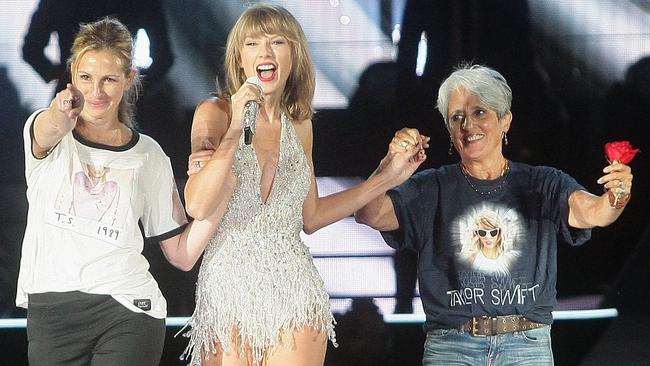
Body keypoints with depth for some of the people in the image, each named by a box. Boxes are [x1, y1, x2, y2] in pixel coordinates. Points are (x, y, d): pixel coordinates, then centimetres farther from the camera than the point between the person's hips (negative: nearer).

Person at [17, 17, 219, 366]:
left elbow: (182, 254, 7)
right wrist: (60, 114, -48)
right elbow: (48, 132, -25)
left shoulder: (148, 156, 7)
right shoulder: (41, 128, 3)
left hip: (127, 312, 0)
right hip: (48, 310, 0)